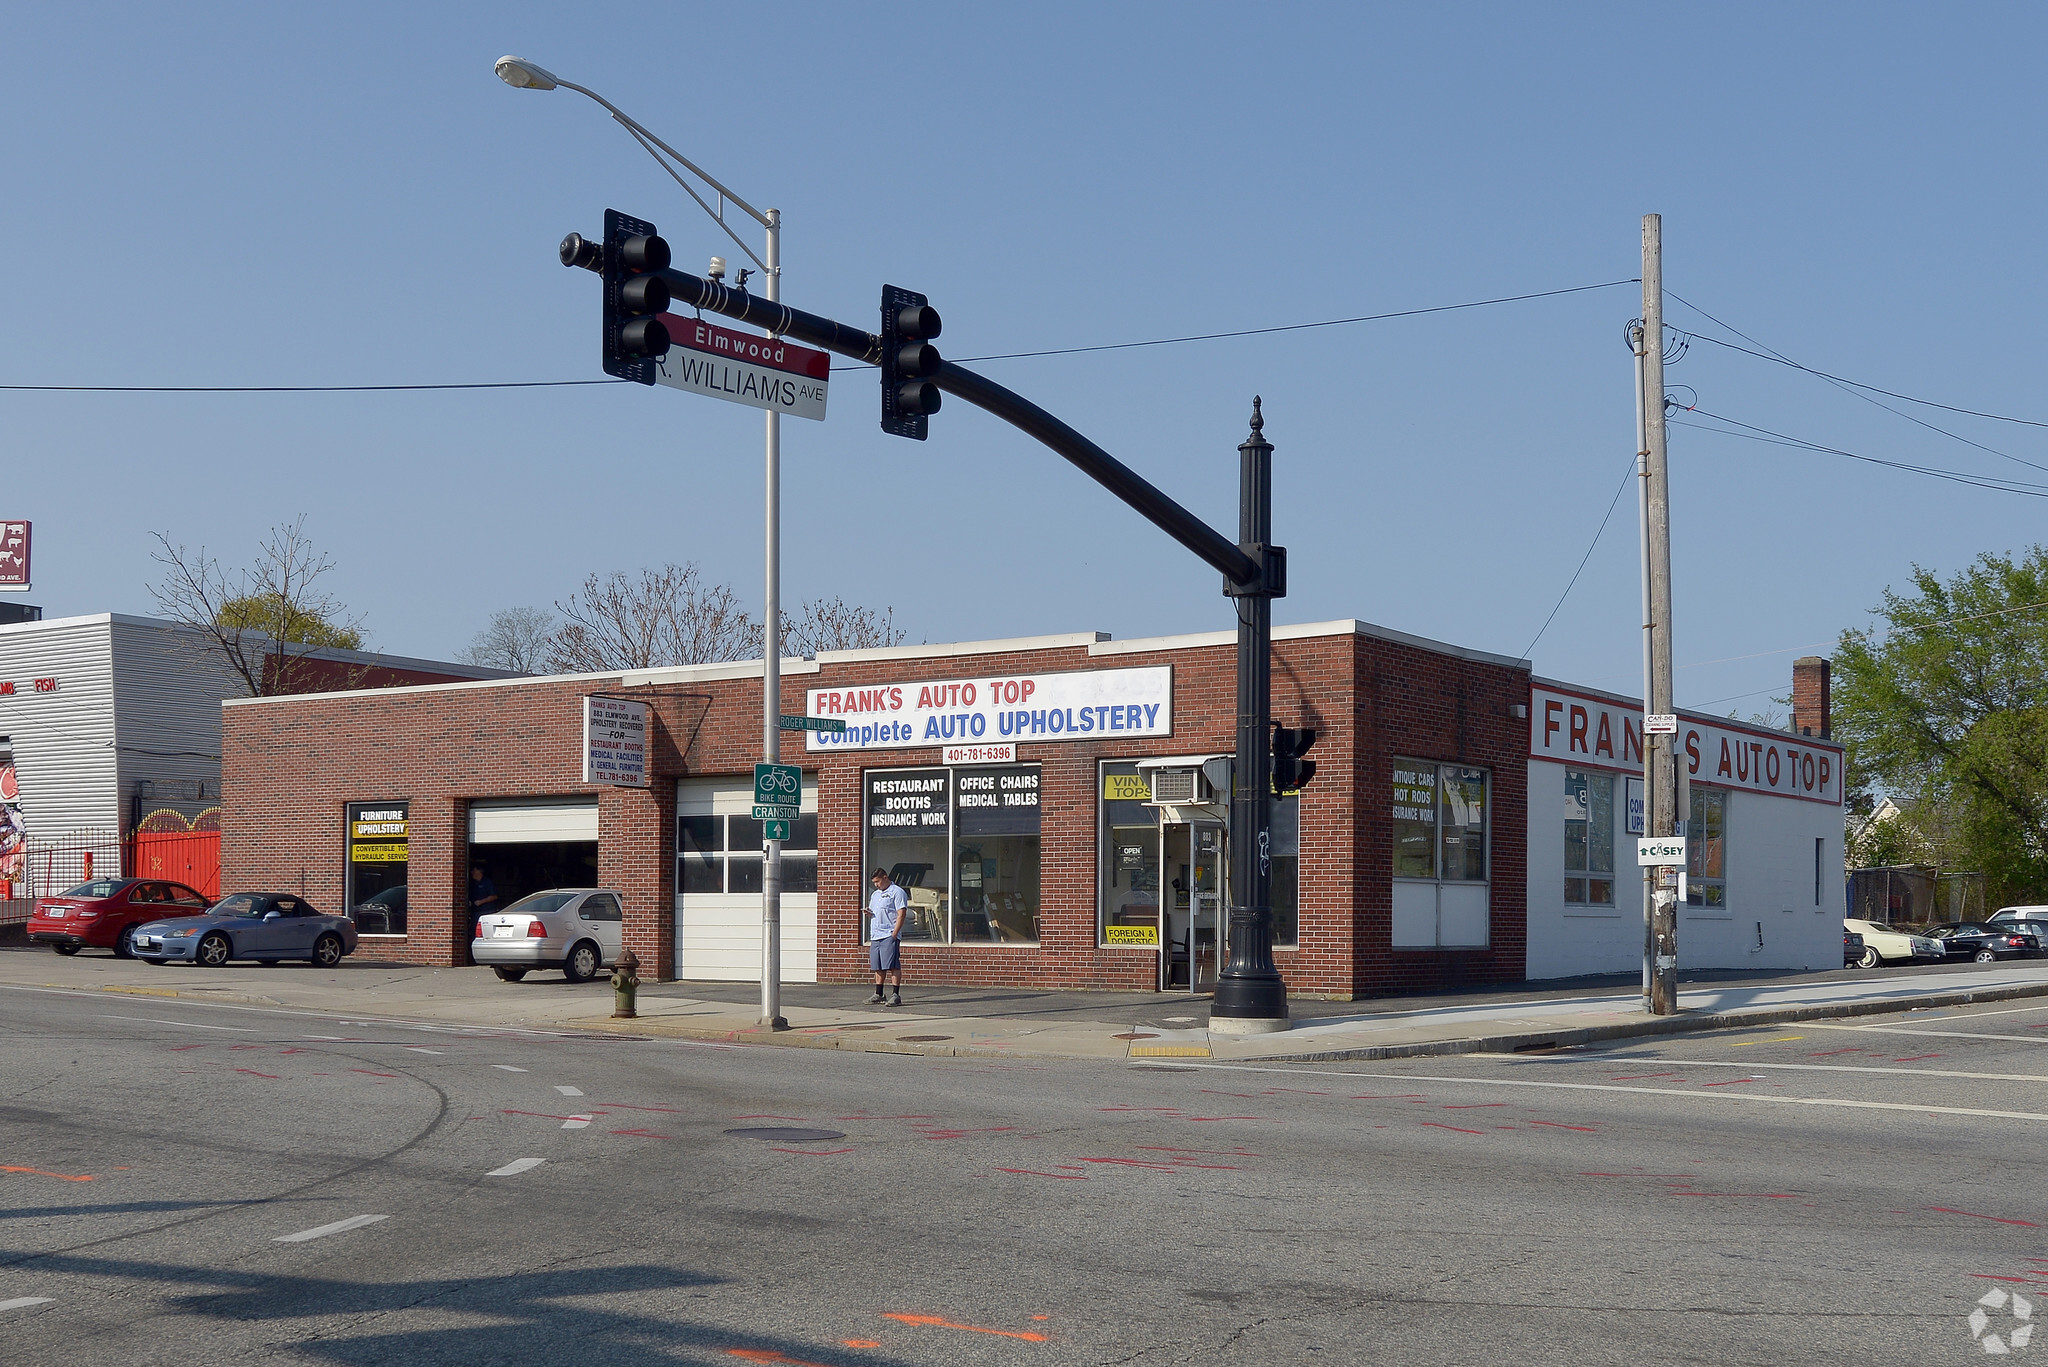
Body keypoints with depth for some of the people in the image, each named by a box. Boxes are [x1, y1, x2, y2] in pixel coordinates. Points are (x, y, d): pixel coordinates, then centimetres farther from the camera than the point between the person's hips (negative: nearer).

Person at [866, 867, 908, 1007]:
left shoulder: (897, 892, -3)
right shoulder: (875, 894, 23)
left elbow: (901, 915, -10)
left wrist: (894, 934, -17)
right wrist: (869, 913, 5)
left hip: (889, 936, -8)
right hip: (875, 936, 8)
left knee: (893, 966, -10)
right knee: (878, 968, 9)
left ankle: (895, 995, -10)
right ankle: (878, 995, 15)